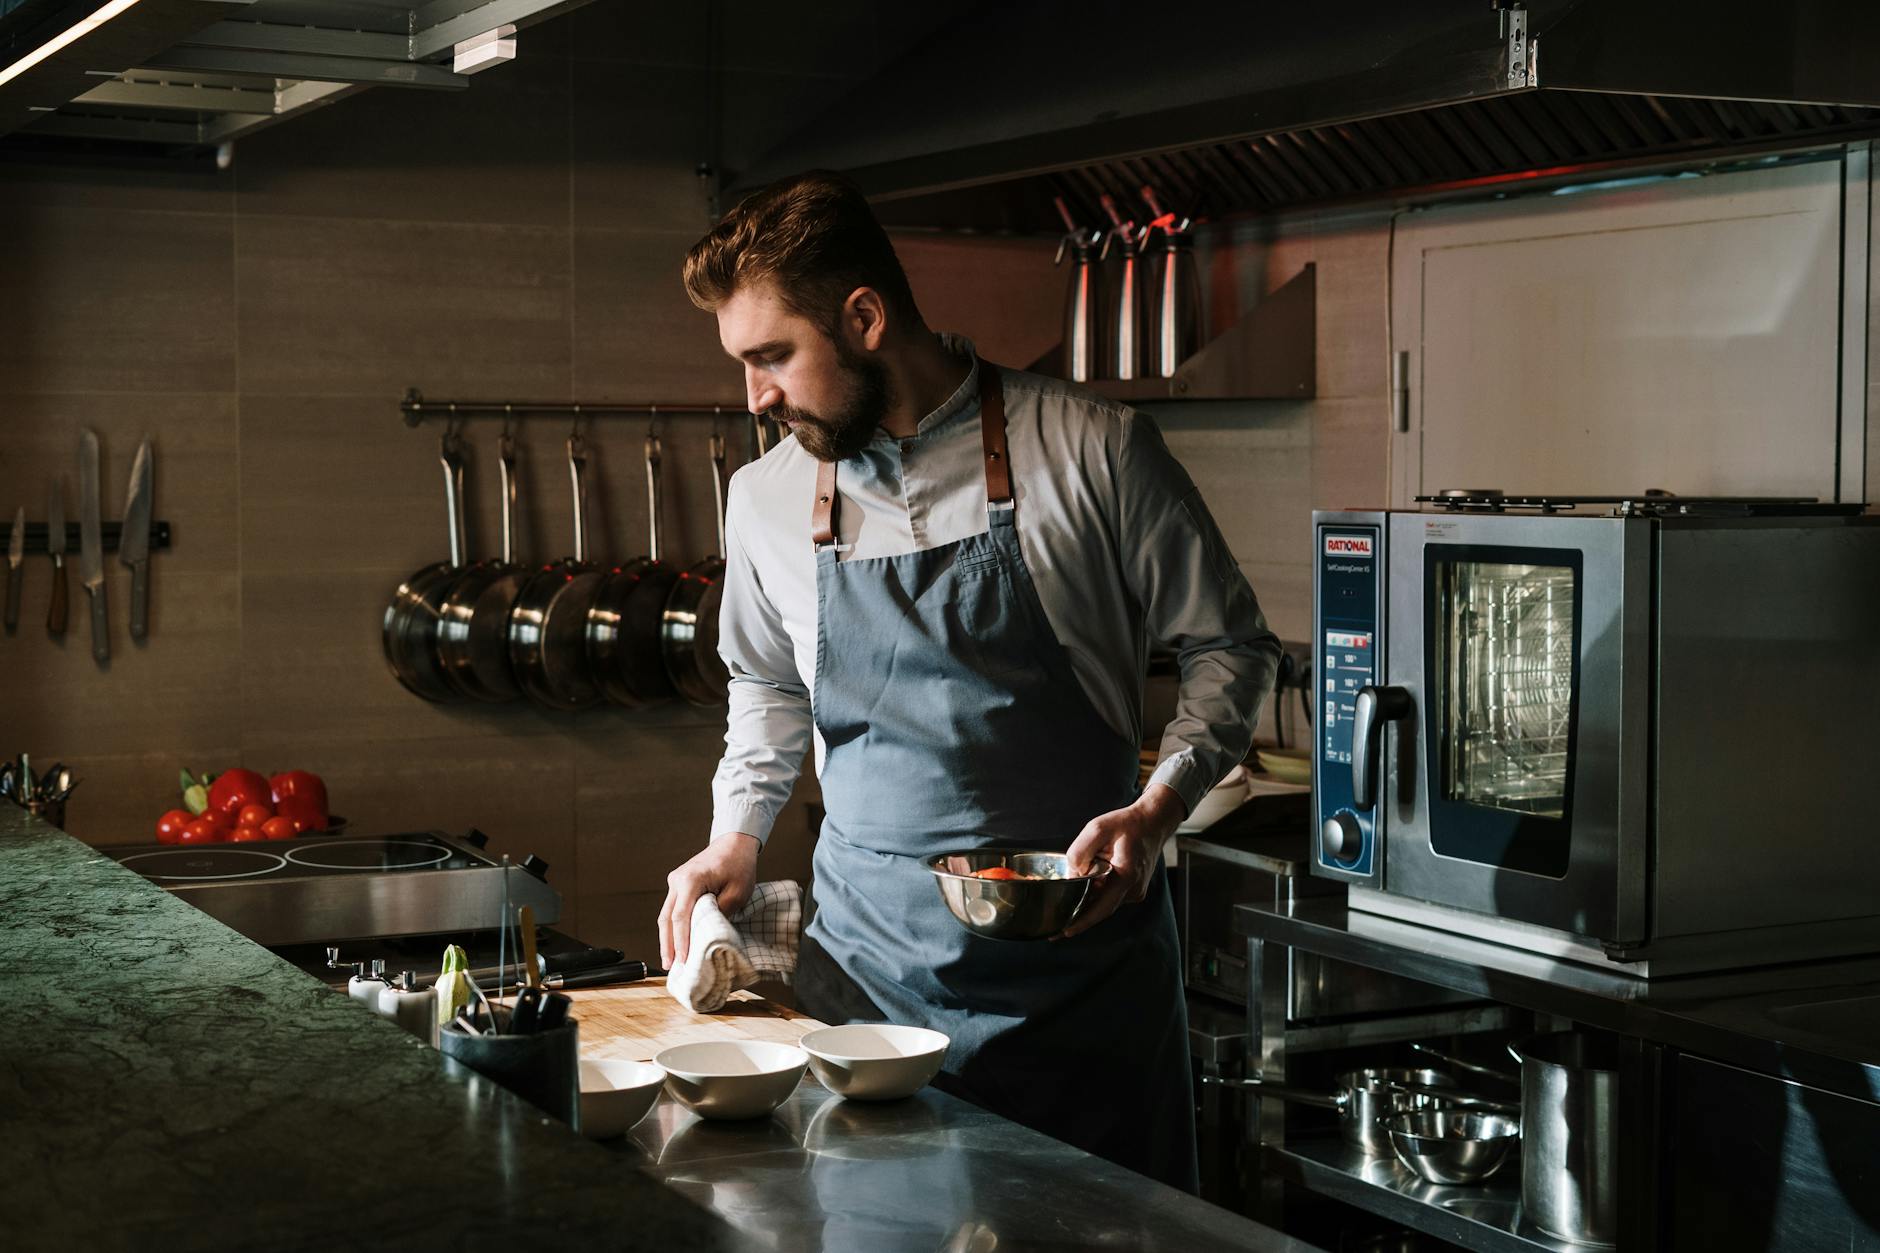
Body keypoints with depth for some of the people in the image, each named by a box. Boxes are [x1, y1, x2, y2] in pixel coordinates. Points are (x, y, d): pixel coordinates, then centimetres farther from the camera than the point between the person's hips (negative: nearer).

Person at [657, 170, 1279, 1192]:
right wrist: (737, 833, 10)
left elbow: (1230, 647, 1)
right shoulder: (766, 500, 6)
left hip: (1079, 946, -2)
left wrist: (1155, 812, -12)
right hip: (868, 953, 3)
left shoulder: (1090, 450, -7)